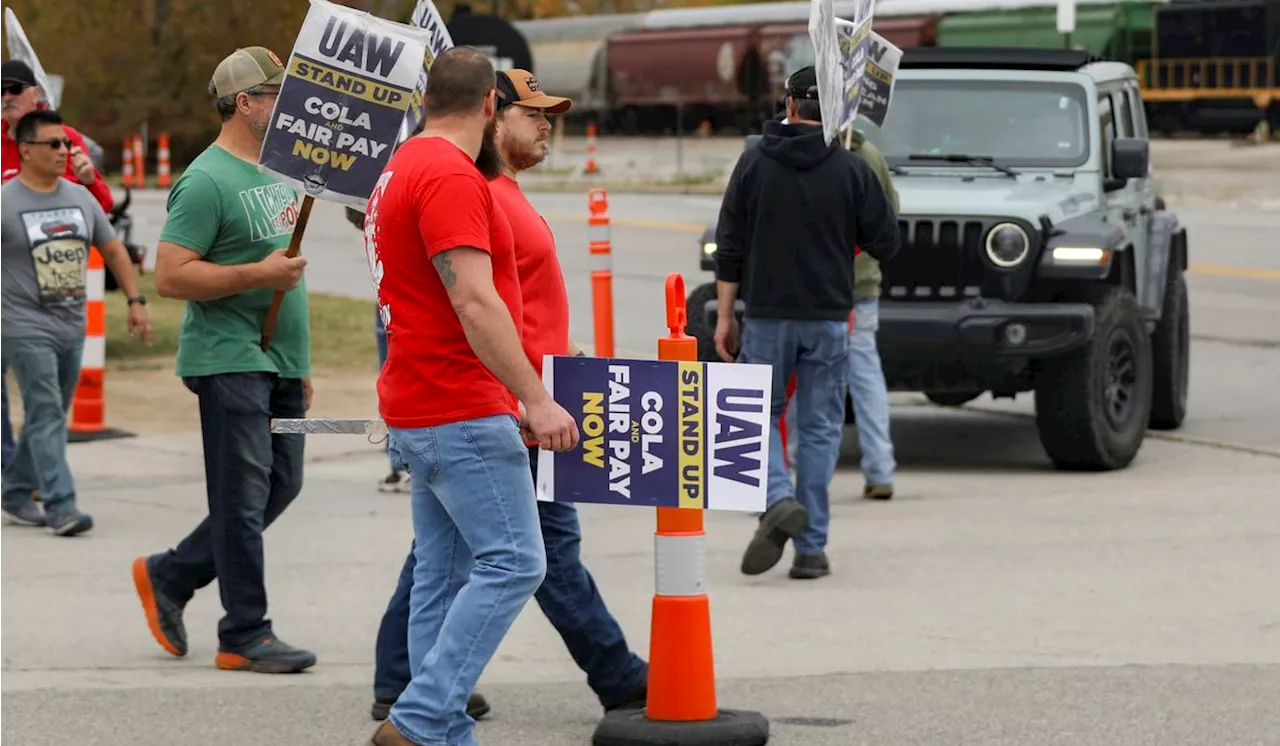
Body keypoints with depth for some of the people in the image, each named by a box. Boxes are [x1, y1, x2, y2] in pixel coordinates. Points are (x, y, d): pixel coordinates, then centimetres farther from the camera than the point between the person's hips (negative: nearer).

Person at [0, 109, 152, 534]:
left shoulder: (81, 198, 9)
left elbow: (113, 250, 17)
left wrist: (136, 300, 10)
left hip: (72, 327, 6)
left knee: (49, 416, 11)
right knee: (46, 416, -11)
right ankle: (60, 506, -14)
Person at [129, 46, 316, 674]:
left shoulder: (277, 172, 16)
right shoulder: (207, 181, -13)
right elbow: (170, 276, -18)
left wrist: (301, 361, 23)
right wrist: (258, 274, -22)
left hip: (279, 363, 9)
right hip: (230, 359, -9)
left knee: (281, 486, 11)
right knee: (244, 497, -5)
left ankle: (168, 577, 24)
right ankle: (246, 636, 1)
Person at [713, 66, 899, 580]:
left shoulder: (754, 162, -1)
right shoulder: (851, 169, -3)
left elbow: (730, 246, -1)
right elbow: (885, 243, -1)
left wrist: (725, 315, 5)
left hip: (767, 315, 0)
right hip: (828, 318, 0)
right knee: (820, 427, 7)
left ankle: (779, 499, -13)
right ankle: (810, 547, 4)